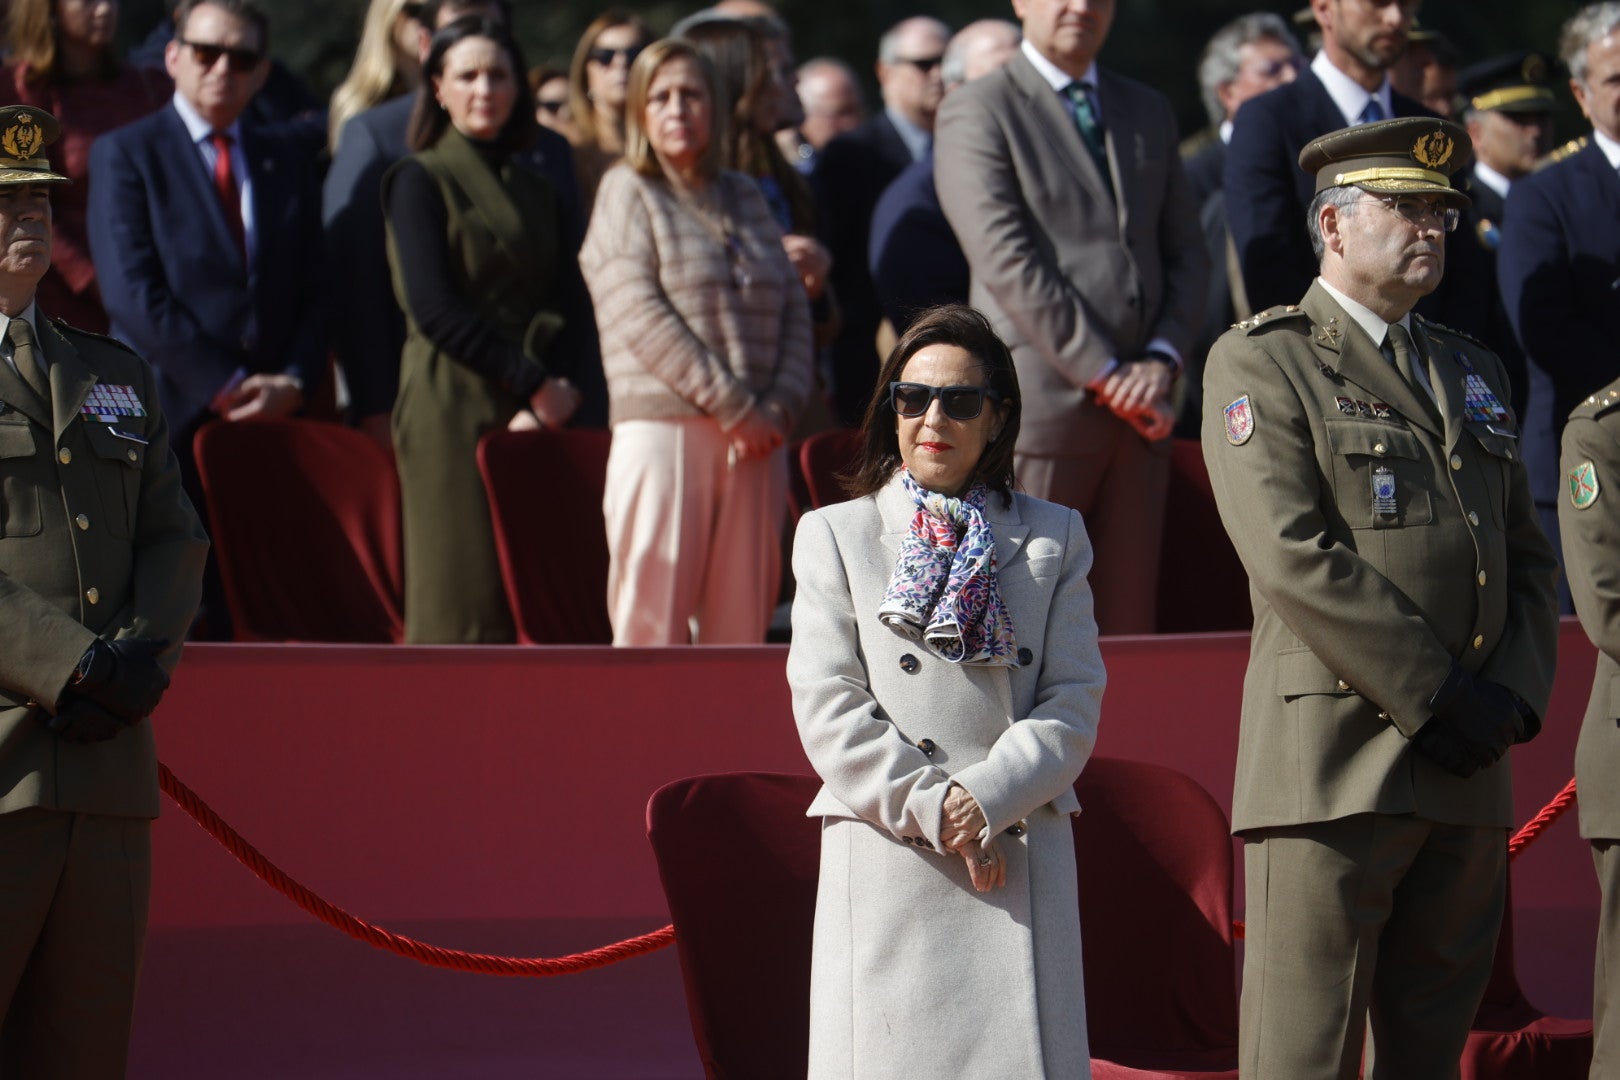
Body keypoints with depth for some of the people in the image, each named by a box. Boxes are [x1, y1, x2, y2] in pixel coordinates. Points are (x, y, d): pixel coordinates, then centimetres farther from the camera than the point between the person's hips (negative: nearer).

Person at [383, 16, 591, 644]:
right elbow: (435, 309, -9)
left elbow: (568, 308, 9)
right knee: (461, 593, -8)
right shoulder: (420, 180, 2)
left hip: (535, 417, 5)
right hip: (452, 408, -5)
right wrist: (531, 382, -12)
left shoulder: (534, 190, 18)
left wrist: (551, 392, -9)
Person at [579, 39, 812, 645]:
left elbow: (794, 308, 15)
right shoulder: (627, 192, 4)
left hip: (755, 440, 5)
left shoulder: (744, 197, 18)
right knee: (653, 617, -7)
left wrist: (780, 403, -4)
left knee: (742, 616, 1)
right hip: (664, 429, -5)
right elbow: (640, 316, -7)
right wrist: (732, 404, -13)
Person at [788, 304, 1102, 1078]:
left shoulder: (1053, 539, 15)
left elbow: (1074, 703, 6)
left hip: (1024, 864, 1)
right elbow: (827, 709, 1)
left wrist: (986, 797, -11)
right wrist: (934, 810, -10)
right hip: (889, 866, -1)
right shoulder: (834, 535, 11)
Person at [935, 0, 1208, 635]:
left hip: (1138, 413, 6)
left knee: (1128, 623, 4)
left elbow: (1186, 253, 16)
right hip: (1036, 408, -6)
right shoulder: (976, 114, -2)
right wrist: (1105, 375, -15)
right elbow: (1007, 263, -11)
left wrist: (1162, 359, -3)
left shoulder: (1148, 113, 19)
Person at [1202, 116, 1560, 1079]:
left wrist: (1514, 696, 0)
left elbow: (1528, 560, 19)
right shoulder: (1262, 365, -1)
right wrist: (1438, 699, -15)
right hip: (1333, 763, -7)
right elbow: (1296, 559, -13)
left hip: (1468, 779, 7)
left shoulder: (1473, 373, 21)